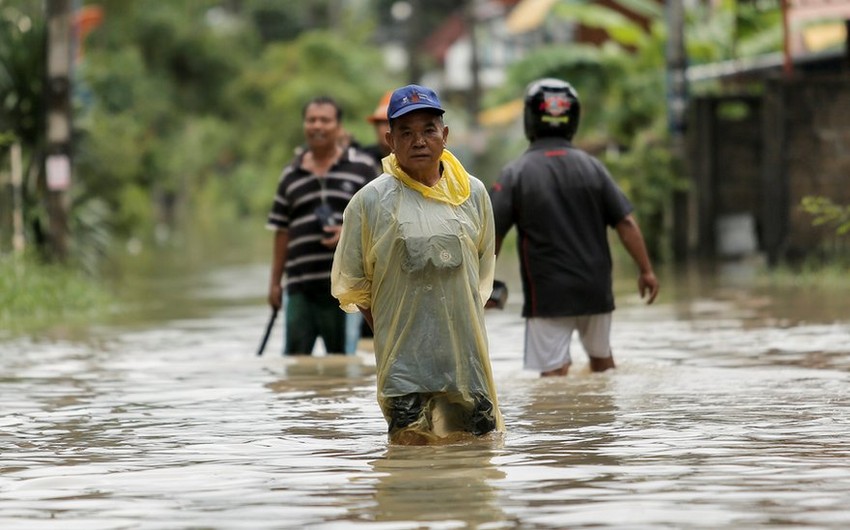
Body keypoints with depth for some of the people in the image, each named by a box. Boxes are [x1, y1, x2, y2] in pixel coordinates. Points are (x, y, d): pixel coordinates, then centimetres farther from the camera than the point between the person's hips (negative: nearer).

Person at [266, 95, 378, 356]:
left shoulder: (362, 167, 5)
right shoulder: (291, 175, 15)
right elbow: (282, 231, 16)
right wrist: (275, 282, 12)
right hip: (301, 285, 3)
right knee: (295, 356, -1)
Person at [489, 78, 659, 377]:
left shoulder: (516, 173, -6)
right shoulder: (592, 167, 1)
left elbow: (493, 234, -6)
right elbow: (625, 223, -1)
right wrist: (646, 270, 7)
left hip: (547, 293, -3)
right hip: (595, 287, 4)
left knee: (554, 370, -4)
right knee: (602, 358, 21)